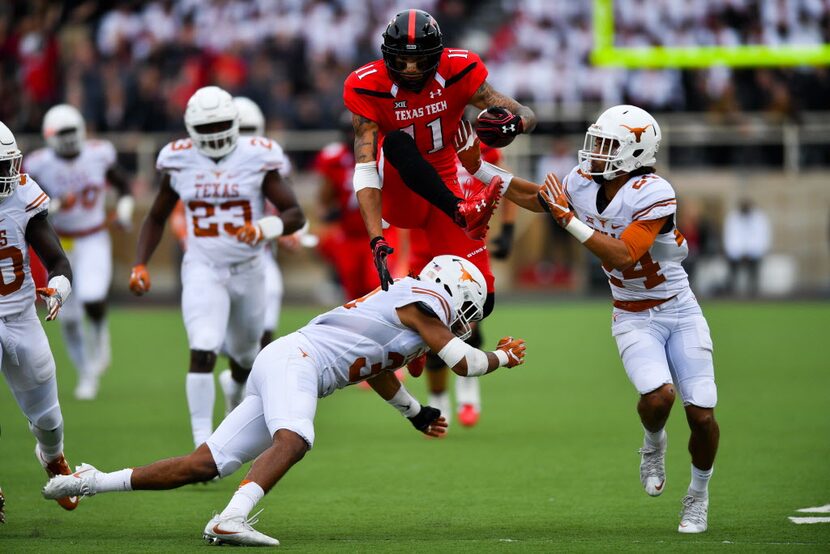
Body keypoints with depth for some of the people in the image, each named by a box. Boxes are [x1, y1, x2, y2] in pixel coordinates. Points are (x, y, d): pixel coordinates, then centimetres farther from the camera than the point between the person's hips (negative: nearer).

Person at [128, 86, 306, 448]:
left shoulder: (256, 159, -7)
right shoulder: (180, 162, -2)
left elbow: (295, 215, -8)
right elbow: (156, 218, 12)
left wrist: (264, 229, -29)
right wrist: (139, 265, 1)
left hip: (247, 270, 1)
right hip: (203, 271, -1)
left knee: (245, 357, 19)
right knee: (202, 351, -23)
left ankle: (236, 409, 54)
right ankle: (203, 444, -22)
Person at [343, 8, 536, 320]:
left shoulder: (458, 71, -13)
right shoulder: (368, 88, -19)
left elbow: (527, 116, -13)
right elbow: (365, 171, -25)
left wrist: (514, 124, -40)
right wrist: (376, 240, -37)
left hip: (441, 190, 3)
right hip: (398, 198, -3)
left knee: (481, 301, -8)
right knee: (397, 141, -36)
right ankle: (462, 212, -49)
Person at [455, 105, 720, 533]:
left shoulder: (653, 194, -22)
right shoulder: (582, 183, -5)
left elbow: (624, 257, -31)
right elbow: (533, 198, 15)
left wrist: (569, 220, -30)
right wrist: (477, 167, 11)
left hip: (680, 312, -3)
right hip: (633, 319, 3)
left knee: (701, 414, -7)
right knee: (658, 396, -26)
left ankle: (698, 495, 20)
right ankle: (653, 444, 9)